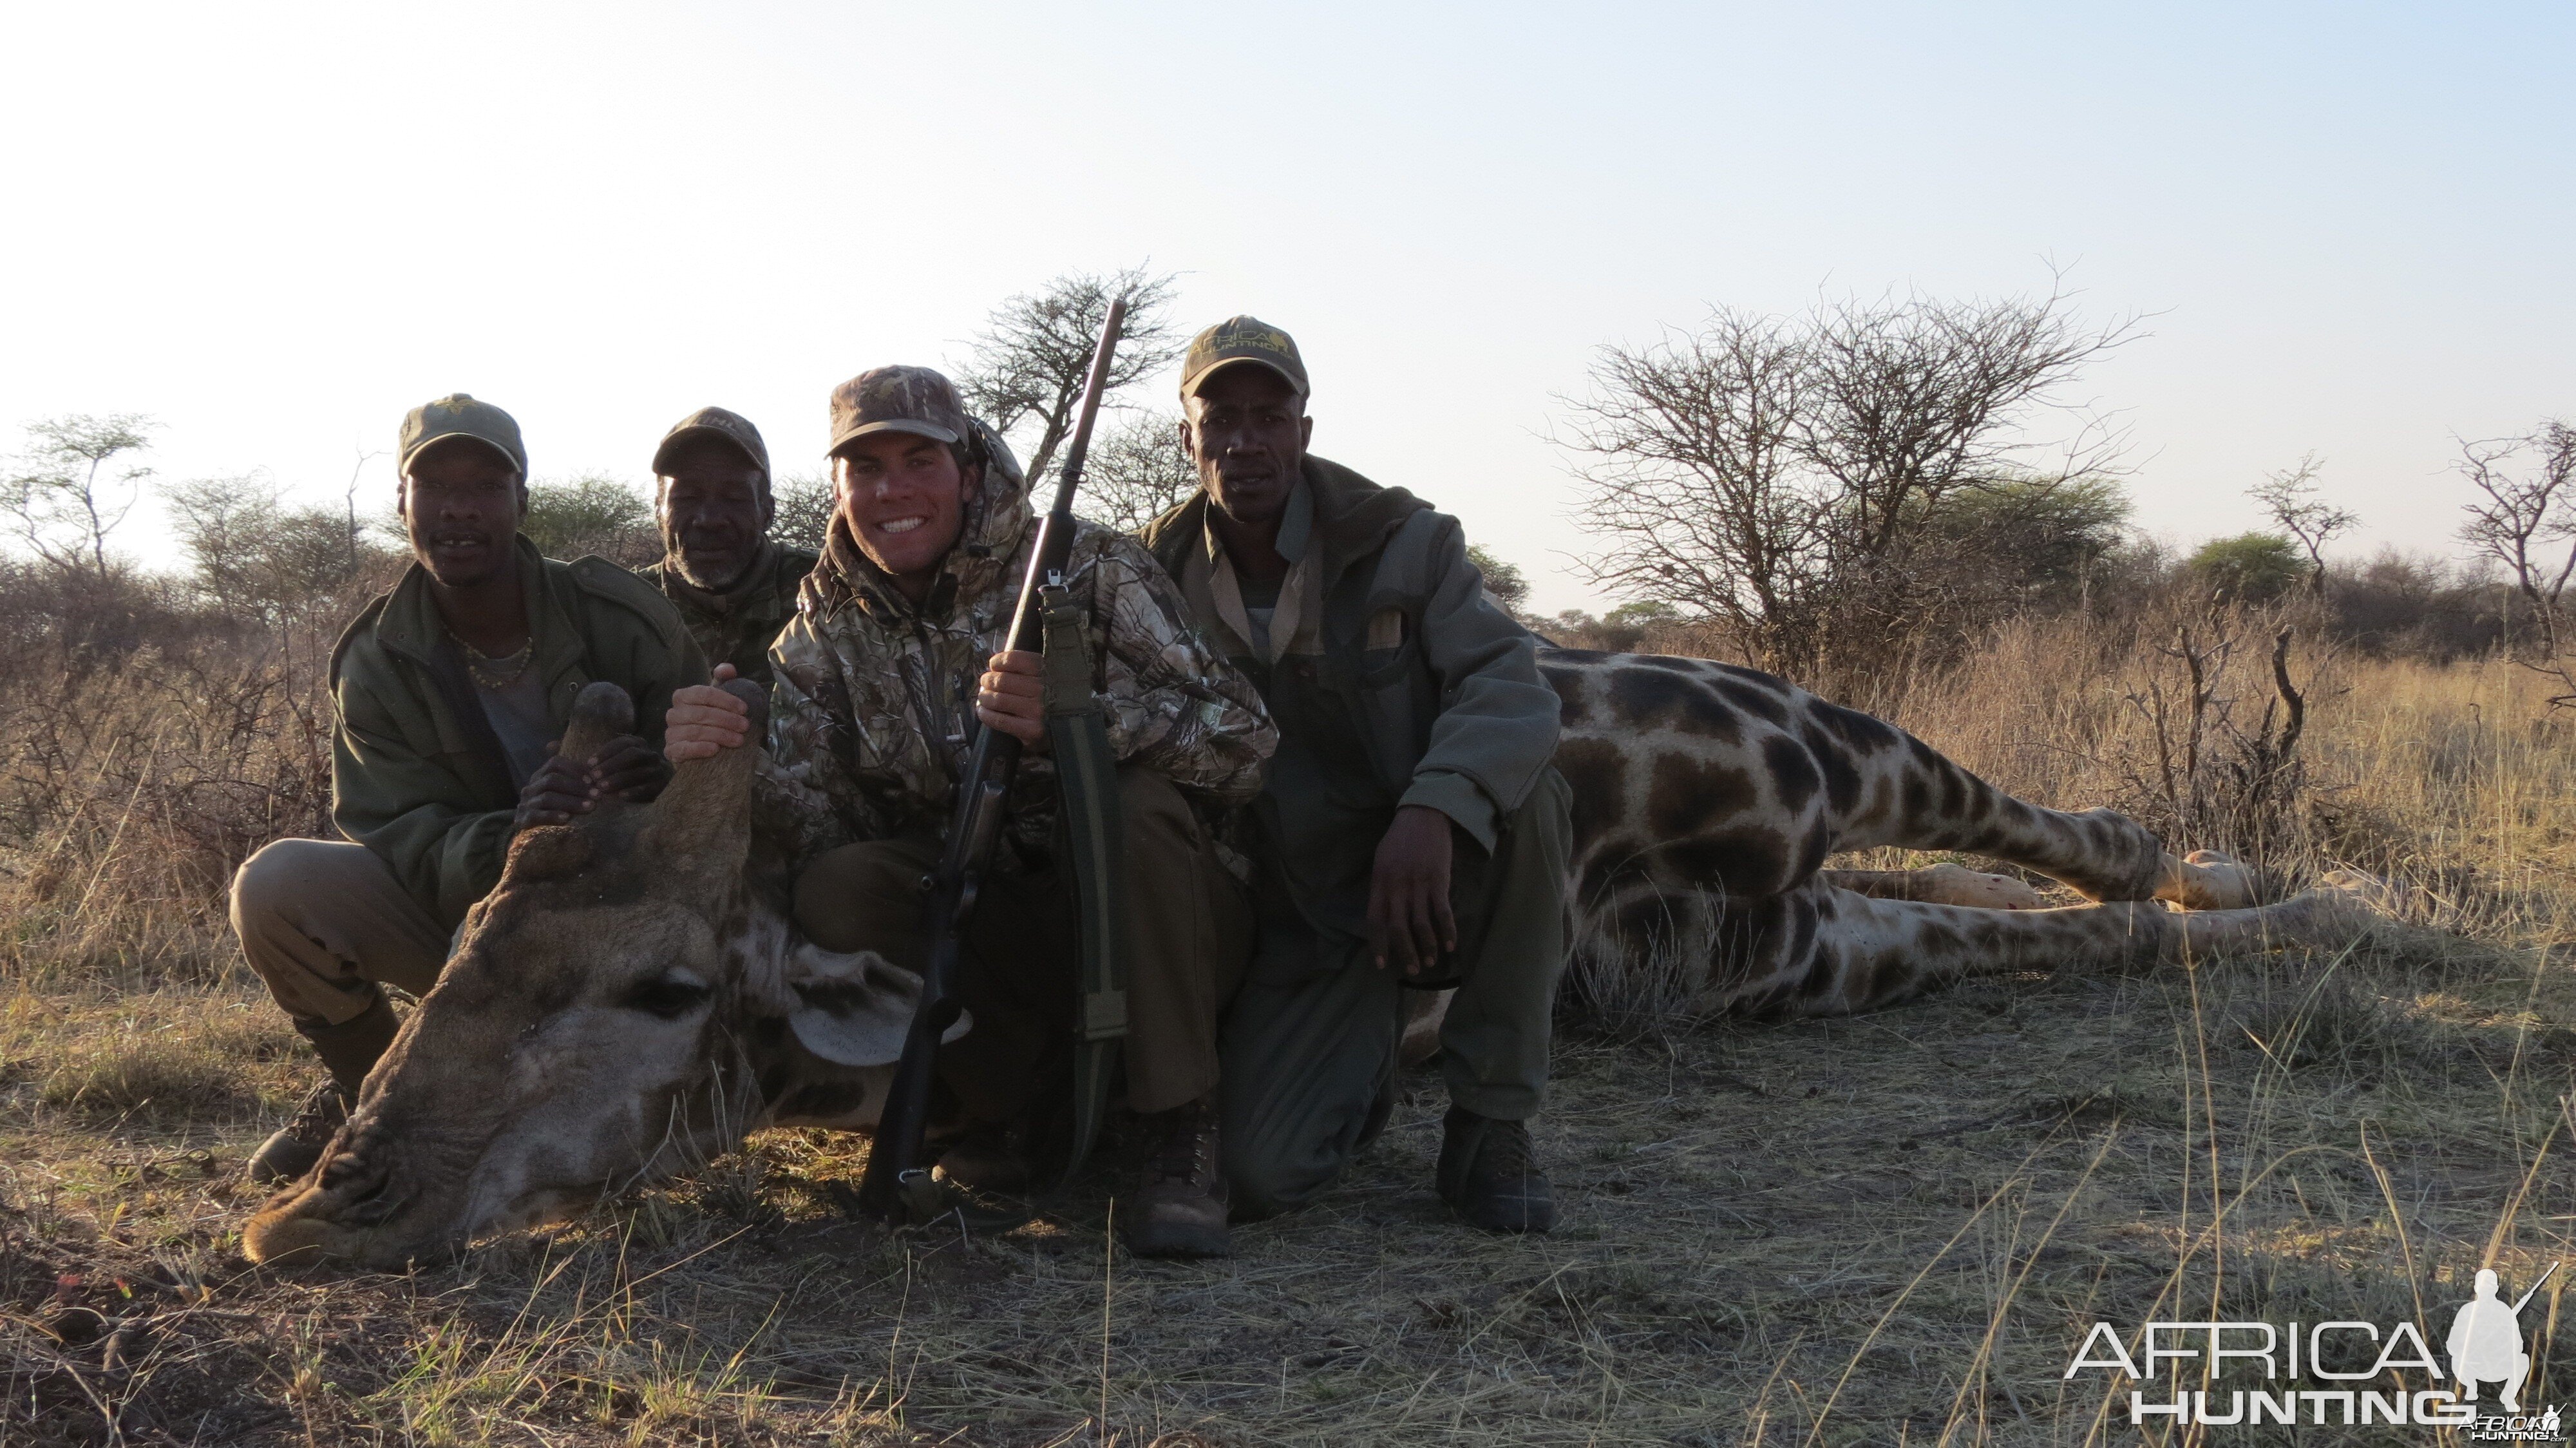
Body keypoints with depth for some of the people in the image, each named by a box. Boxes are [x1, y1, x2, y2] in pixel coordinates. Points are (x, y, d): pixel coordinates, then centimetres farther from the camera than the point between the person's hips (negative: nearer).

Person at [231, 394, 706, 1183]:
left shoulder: (618, 613, -13)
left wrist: (659, 783, -40)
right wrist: (504, 843, -39)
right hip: (457, 904, 2)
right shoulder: (376, 663, -7)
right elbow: (397, 837, -16)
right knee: (275, 884, -23)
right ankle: (371, 1085, 5)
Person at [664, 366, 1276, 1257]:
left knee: (1140, 806, -33)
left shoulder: (1090, 570, -9)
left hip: (1140, 929, -3)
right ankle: (1008, 1107, -3)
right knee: (836, 889, -23)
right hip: (989, 942, 3)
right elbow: (807, 816, -7)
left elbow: (1242, 737, -20)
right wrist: (723, 760, -30)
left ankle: (1185, 1140, -21)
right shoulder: (831, 630, 5)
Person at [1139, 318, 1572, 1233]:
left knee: (1526, 795, -35)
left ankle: (1490, 1125, -17)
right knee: (1257, 1175, -19)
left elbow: (1509, 686, -21)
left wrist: (1433, 807, -41)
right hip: (1302, 921, 1)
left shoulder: (1404, 542, -7)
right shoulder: (1159, 577, 0)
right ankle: (1361, 1070, 21)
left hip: (1432, 871, -1)